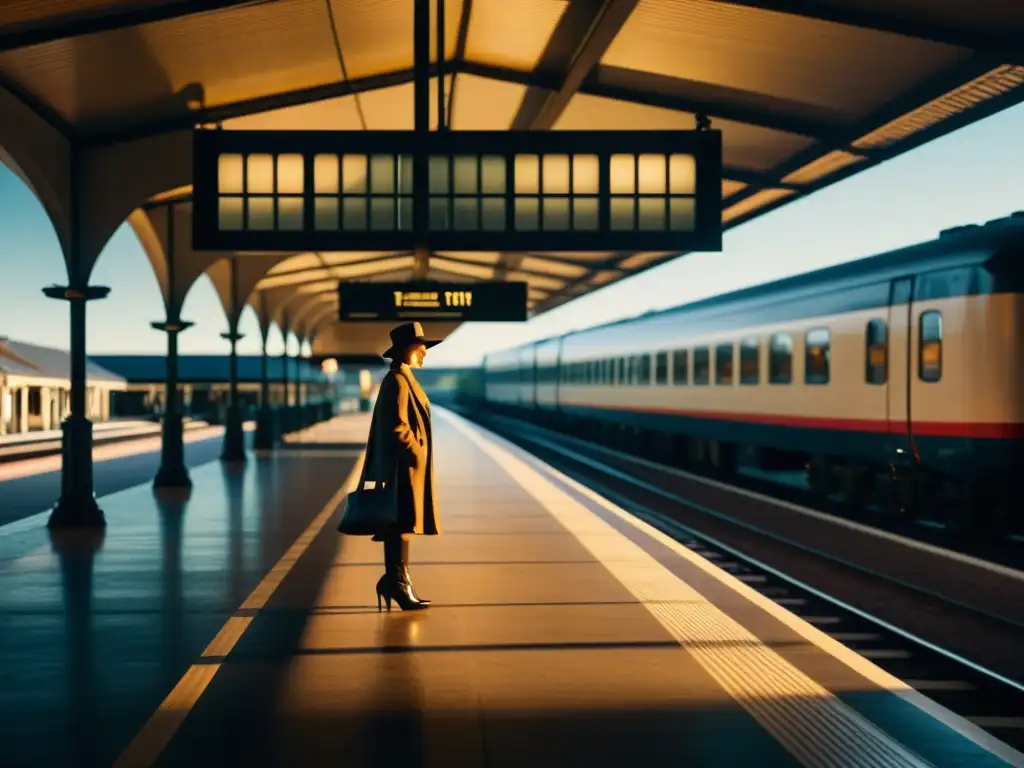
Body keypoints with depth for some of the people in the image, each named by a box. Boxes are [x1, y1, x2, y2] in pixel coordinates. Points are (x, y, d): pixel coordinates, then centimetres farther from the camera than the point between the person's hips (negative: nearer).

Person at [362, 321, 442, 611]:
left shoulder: (401, 379, 17)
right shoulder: (398, 381, -14)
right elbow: (397, 426, -22)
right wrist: (415, 454, -15)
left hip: (404, 467, 10)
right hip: (403, 466, -10)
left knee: (402, 525, 12)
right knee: (401, 524, -7)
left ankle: (396, 581, 16)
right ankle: (397, 582, -4)